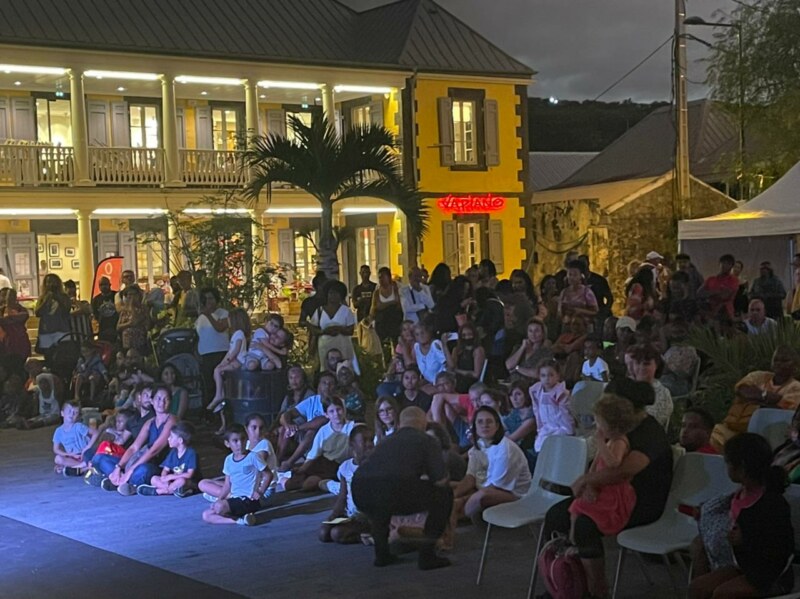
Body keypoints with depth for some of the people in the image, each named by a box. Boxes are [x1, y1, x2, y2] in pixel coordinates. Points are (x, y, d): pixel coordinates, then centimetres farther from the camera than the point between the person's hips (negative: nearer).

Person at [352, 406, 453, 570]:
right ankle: (427, 554, 16)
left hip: (360, 496, 5)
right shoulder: (428, 441, 18)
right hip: (397, 493, -5)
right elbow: (440, 480, 9)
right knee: (444, 494, 19)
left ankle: (381, 553, 31)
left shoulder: (387, 441, 34)